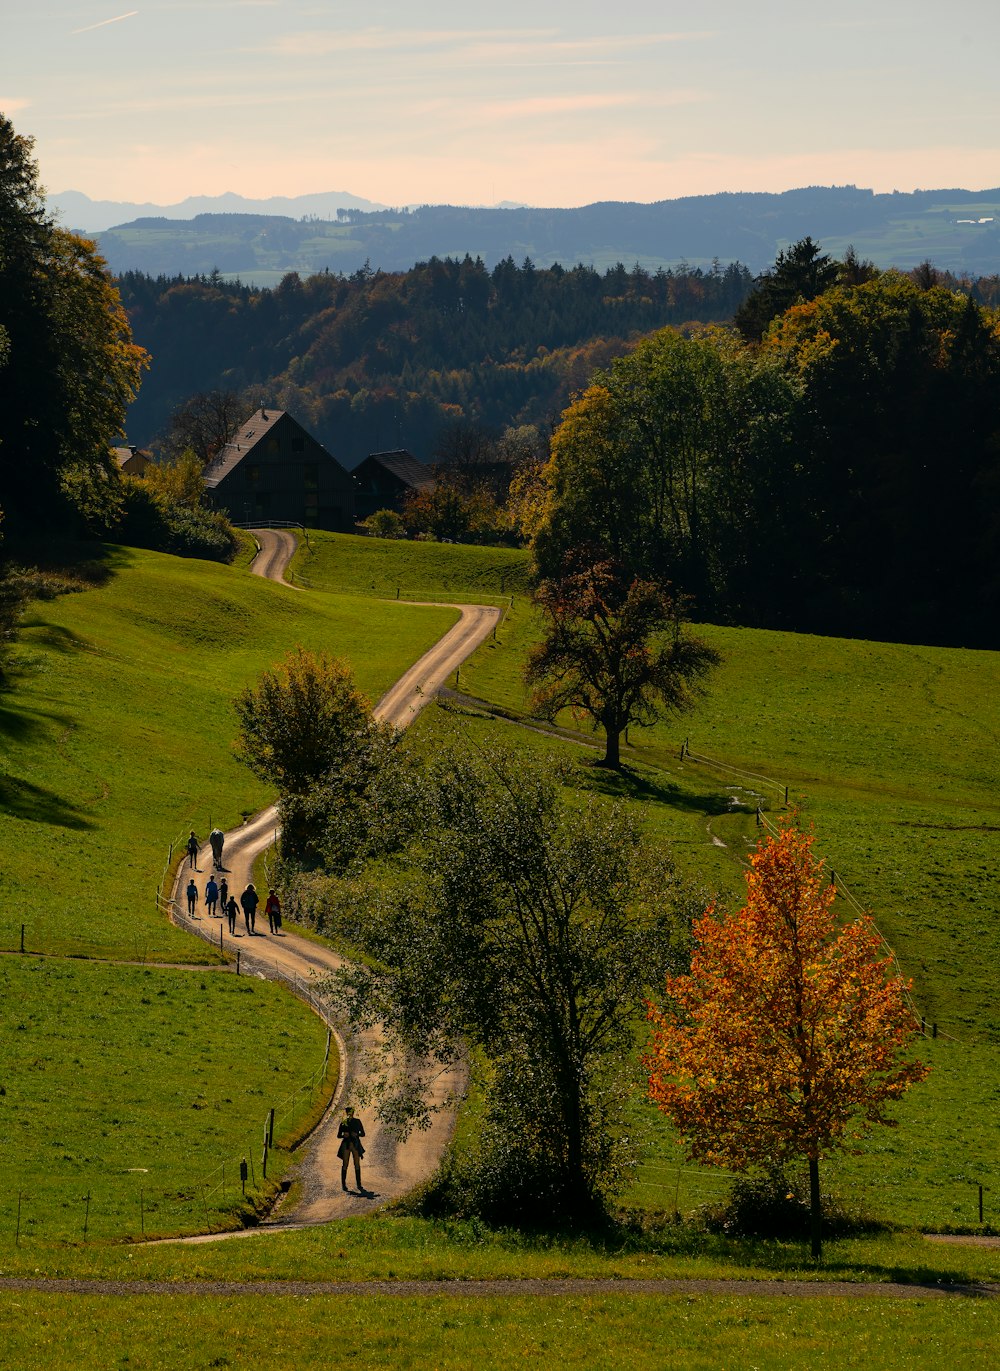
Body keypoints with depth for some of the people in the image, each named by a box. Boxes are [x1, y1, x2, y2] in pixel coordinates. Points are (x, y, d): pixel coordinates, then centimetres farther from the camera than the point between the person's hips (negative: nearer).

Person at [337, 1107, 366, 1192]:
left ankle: (358, 1184, 3)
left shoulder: (357, 1122, 4)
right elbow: (338, 1135, 8)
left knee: (357, 1165, -2)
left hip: (355, 1144, 0)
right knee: (345, 1165, -2)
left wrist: (357, 1134, -14)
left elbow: (363, 1134, 6)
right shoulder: (343, 1123, 4)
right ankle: (343, 1184, 3)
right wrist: (344, 1135, -13)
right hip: (346, 1144, 0)